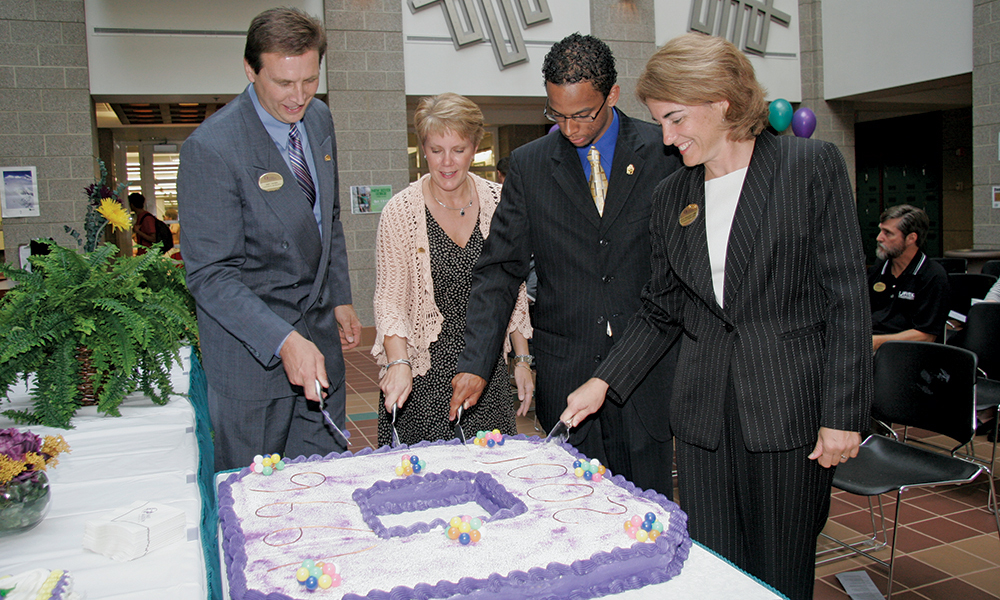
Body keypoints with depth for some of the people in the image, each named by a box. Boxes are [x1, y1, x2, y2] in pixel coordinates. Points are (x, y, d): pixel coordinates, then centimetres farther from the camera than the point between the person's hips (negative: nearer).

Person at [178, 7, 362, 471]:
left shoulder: (318, 119, 3)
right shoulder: (211, 149, -21)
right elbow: (209, 275, -21)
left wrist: (340, 298, 13)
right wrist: (283, 341, -31)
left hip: (317, 328, 6)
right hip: (250, 342, -6)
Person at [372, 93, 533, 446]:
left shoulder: (497, 202, 1)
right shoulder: (401, 211, -7)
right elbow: (389, 300, -6)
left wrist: (522, 359, 6)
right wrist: (398, 362, -22)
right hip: (423, 374, -2)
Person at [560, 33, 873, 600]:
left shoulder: (813, 165, -4)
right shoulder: (671, 196, 10)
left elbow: (848, 295, -6)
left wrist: (844, 414, -10)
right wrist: (603, 382, 4)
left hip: (791, 409, -3)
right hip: (704, 415, 4)